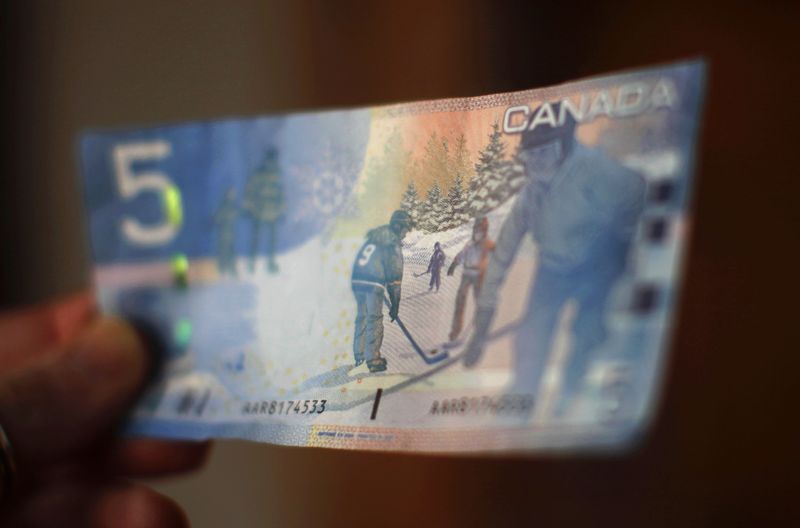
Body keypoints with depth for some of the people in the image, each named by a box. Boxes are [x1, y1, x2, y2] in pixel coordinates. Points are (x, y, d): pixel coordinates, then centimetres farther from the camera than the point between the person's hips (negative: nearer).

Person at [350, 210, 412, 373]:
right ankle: (373, 360, 1)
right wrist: (395, 304, -3)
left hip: (356, 280, 7)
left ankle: (359, 355, 27)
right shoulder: (393, 244, -5)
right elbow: (395, 275, -7)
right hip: (374, 284, -7)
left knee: (362, 318, 18)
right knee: (375, 320, 0)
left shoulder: (372, 237, 16)